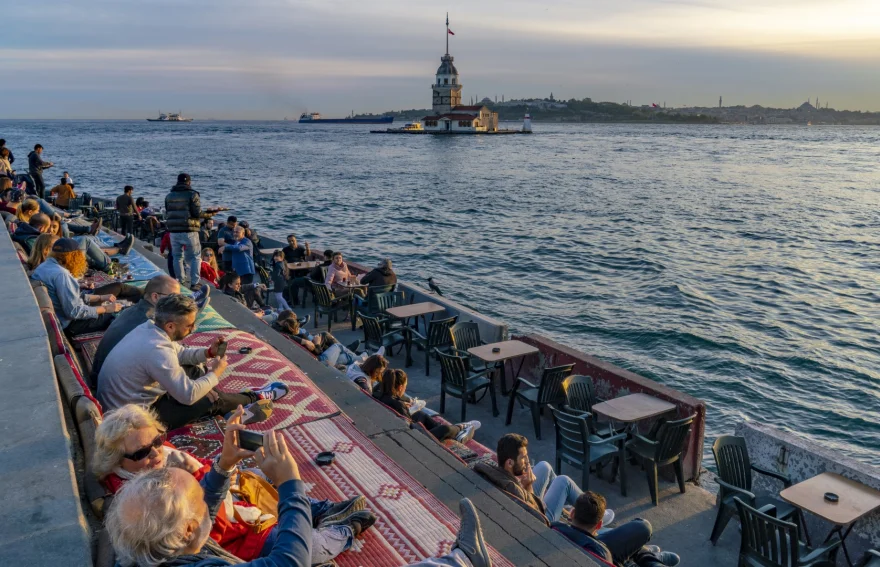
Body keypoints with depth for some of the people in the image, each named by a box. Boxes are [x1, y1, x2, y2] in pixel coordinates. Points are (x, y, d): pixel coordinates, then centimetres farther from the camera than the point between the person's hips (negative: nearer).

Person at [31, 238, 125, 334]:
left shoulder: (46, 265, 5)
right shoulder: (61, 274, -26)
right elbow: (75, 311, -27)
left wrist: (101, 298, 9)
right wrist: (106, 309, -17)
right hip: (67, 323, -10)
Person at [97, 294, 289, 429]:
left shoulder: (148, 328, -4)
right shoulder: (157, 350, -32)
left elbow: (178, 354, 15)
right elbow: (188, 395, -27)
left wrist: (208, 352, -1)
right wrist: (216, 374, -10)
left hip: (125, 401, 9)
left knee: (198, 376, 11)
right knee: (211, 399, -1)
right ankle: (254, 398, 22)